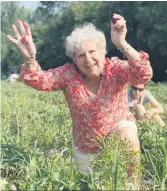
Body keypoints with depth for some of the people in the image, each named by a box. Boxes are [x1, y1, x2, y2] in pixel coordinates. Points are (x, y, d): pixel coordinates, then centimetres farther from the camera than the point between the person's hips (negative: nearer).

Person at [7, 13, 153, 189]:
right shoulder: (69, 74, -17)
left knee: (129, 139, -35)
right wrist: (29, 58, -50)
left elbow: (144, 74, -40)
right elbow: (39, 81, -28)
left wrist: (122, 44, -56)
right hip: (85, 148, 3)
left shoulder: (115, 69, -22)